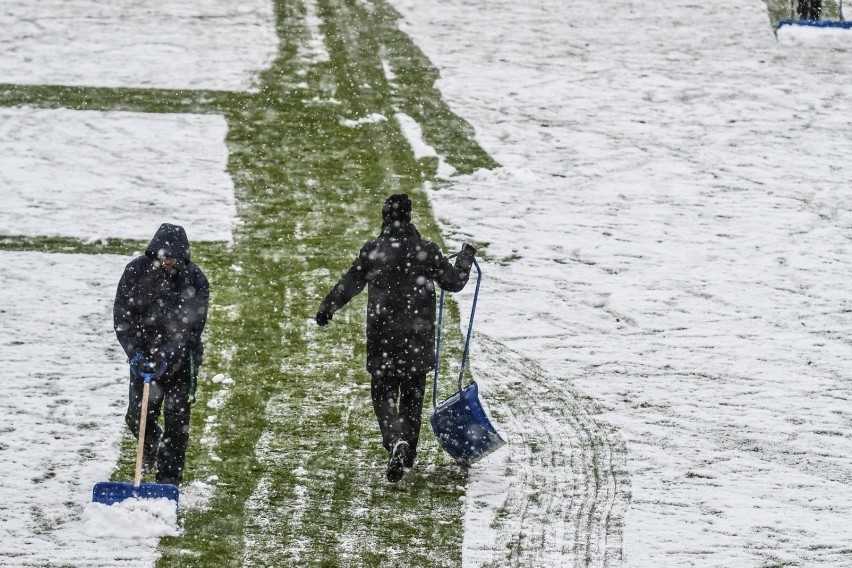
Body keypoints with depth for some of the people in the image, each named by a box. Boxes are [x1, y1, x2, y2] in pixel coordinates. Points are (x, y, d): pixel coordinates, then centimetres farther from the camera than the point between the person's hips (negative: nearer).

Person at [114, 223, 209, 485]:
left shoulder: (195, 279, -15)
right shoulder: (136, 271, -11)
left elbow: (191, 326, -16)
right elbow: (122, 316, -8)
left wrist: (167, 357, -27)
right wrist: (135, 352, -20)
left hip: (180, 357, -1)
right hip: (144, 353, 1)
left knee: (177, 416, -4)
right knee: (138, 415, 2)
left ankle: (169, 478, 6)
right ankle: (150, 446, 37)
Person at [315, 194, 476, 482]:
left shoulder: (372, 251, -7)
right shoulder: (426, 251, -5)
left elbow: (348, 285, 3)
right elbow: (454, 282, 4)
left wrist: (326, 308, 20)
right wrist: (465, 258, 24)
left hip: (382, 339, -2)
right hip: (418, 339, 2)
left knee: (383, 393, 5)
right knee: (413, 395, 17)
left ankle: (397, 441, -20)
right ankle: (408, 453, 23)